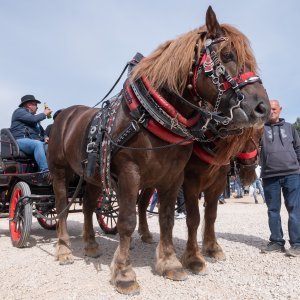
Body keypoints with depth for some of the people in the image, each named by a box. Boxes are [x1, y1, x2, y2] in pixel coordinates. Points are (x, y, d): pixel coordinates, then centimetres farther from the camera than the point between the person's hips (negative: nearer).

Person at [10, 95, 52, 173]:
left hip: (35, 141, 7)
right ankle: (45, 171, -47)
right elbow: (33, 119, -12)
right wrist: (44, 114, 4)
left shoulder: (33, 117, 32)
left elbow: (41, 131, 30)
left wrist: (45, 137, 7)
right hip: (21, 140, -7)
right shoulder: (20, 111, 7)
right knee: (38, 144, -38)